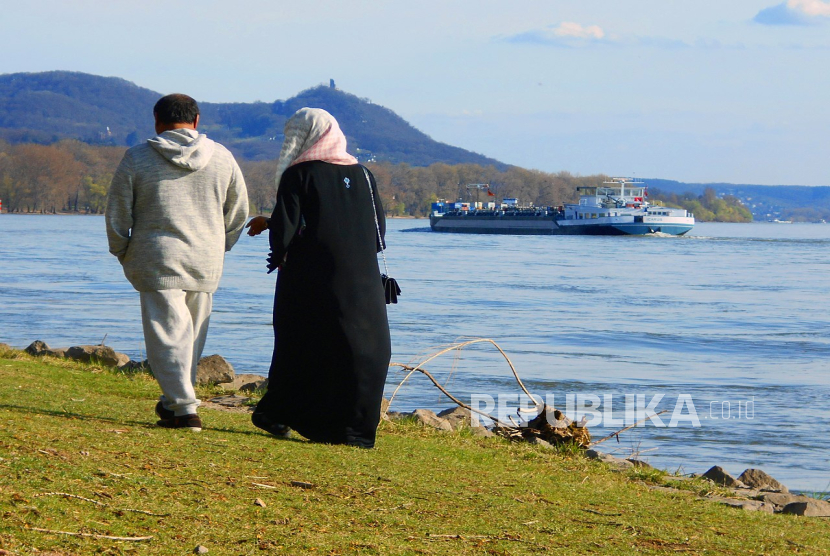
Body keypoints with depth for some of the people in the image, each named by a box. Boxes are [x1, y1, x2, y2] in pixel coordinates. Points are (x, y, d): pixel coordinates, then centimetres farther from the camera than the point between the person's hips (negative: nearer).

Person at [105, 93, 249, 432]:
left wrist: (122, 253, 18)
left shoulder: (137, 159, -1)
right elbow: (238, 213, 14)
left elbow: (117, 215, 2)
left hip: (157, 262, -3)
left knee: (168, 334, -3)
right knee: (193, 334, 13)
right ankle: (172, 400, 19)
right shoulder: (222, 158, 7)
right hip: (207, 264, 3)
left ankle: (184, 407, -9)